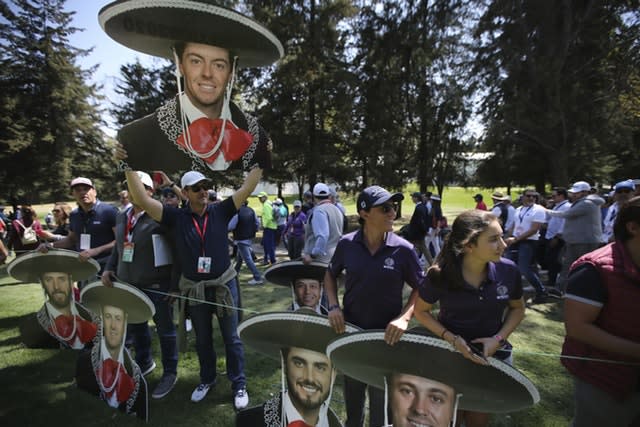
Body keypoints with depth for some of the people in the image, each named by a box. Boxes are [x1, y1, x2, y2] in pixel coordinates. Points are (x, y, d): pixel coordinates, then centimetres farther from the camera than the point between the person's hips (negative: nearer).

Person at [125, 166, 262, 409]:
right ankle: (207, 379, 42)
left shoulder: (220, 211, -7)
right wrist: (129, 167, -18)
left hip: (224, 284, -1)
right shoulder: (177, 217, -5)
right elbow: (142, 200, -12)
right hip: (194, 289, 2)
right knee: (202, 339, 20)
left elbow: (246, 189, -13)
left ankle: (239, 384, 27)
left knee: (231, 338, 11)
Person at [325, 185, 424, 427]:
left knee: (381, 400, 17)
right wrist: (333, 306, -7)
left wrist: (404, 318, -18)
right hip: (350, 330, 2)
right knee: (352, 393, 26)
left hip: (386, 334, -2)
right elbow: (331, 274, 6)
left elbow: (420, 288, -4)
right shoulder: (347, 244, -11)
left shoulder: (403, 249, -15)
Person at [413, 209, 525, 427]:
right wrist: (451, 338, -20)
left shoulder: (508, 270, -17)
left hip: (492, 355, 2)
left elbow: (517, 308, 2)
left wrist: (498, 338, -13)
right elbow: (421, 311, -7)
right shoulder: (440, 275, -23)